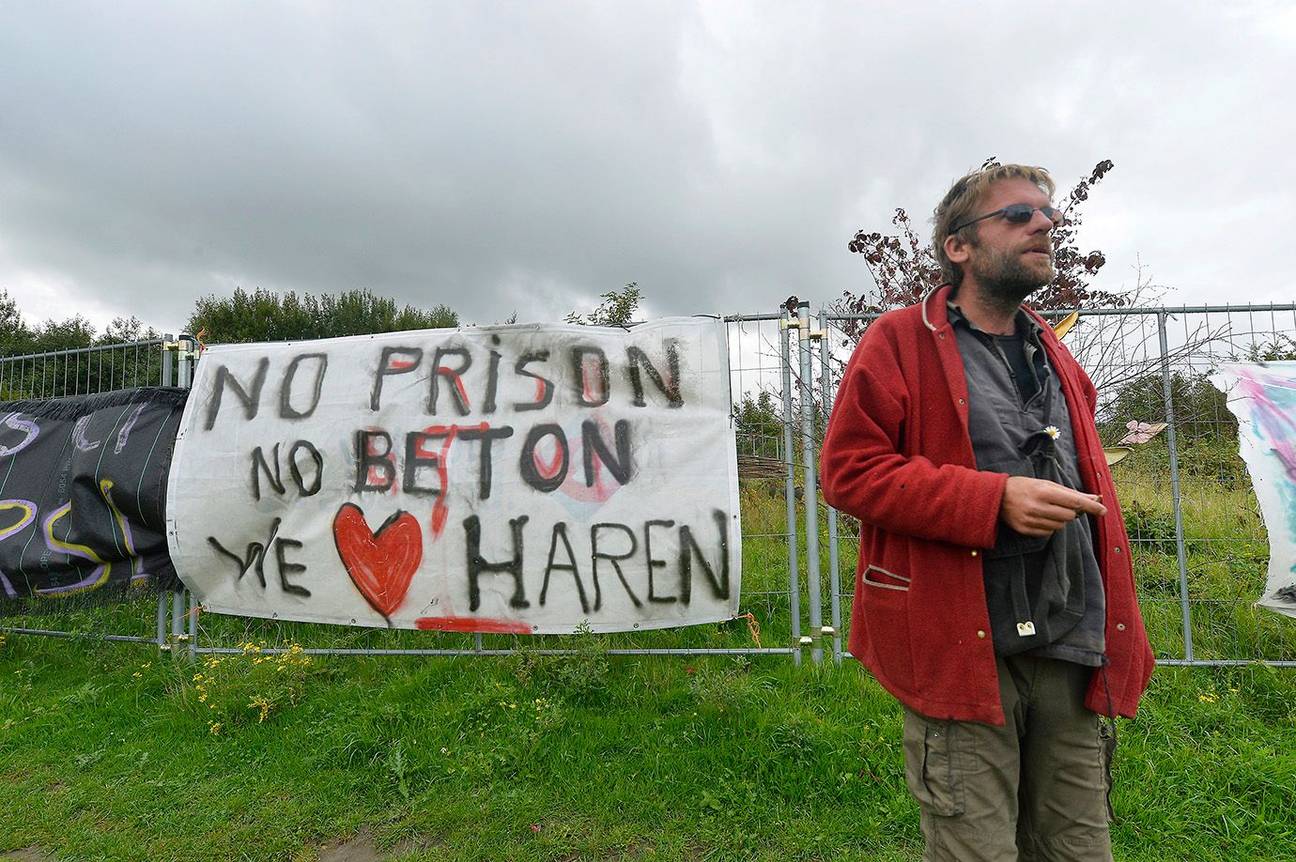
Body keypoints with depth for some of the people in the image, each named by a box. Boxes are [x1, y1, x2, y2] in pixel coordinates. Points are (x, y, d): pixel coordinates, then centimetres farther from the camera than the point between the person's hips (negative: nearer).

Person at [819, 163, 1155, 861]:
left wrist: (1115, 634, 23)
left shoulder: (1055, 357, 18)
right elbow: (848, 471, -12)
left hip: (1072, 655, 7)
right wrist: (994, 499, -21)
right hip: (962, 652, -6)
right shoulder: (900, 341, -4)